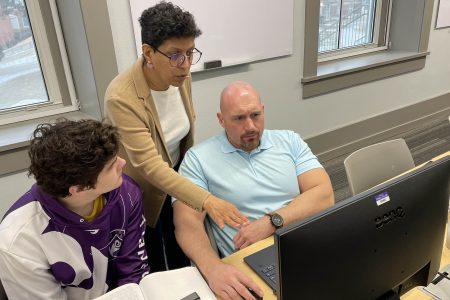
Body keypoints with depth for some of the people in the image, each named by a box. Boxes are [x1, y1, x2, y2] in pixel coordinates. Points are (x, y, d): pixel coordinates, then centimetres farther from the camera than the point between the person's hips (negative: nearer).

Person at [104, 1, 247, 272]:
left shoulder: (182, 77, -13)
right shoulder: (121, 97, -34)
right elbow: (150, 166, -38)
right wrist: (207, 200, -47)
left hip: (177, 176, 6)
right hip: (142, 193, -5)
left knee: (181, 255, 24)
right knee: (153, 267, 17)